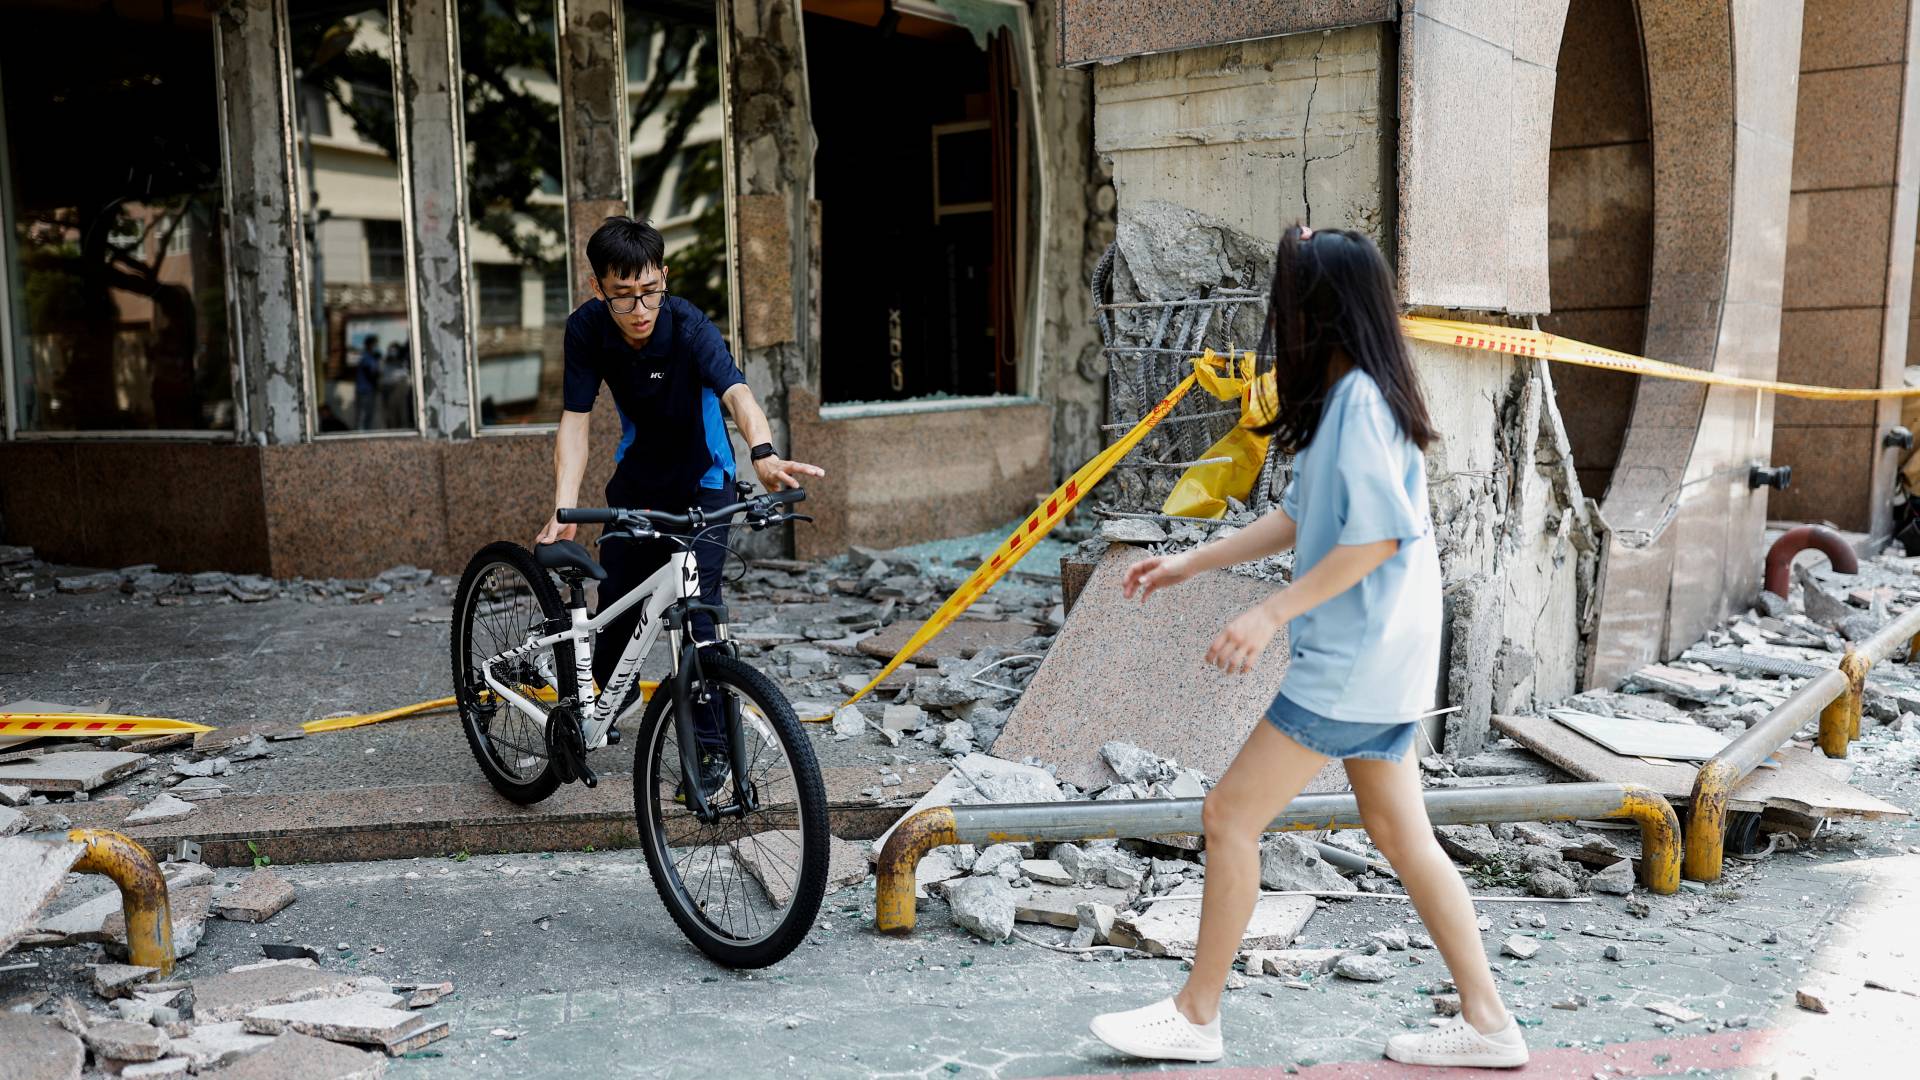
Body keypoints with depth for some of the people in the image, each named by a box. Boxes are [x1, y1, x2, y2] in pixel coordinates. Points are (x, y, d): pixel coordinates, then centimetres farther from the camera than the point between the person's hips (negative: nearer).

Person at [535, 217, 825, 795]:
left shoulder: (688, 327, -28)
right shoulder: (587, 328, -17)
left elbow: (737, 392, -45)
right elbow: (575, 422, -19)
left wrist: (764, 453, -66)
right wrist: (564, 511, -33)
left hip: (701, 482, -3)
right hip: (636, 477, 4)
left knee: (694, 614, -11)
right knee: (616, 601, 8)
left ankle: (712, 747, 4)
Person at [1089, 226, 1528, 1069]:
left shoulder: (1360, 398, -17)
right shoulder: (1344, 396, 13)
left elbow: (1377, 535, -23)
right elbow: (1301, 518, 17)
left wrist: (1272, 613, -22)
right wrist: (1189, 564, 16)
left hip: (1354, 659, -10)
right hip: (1370, 656, 10)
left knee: (1230, 815, -2)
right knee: (1401, 837, 14)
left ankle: (1194, 1016, 11)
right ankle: (1486, 1023, 21)